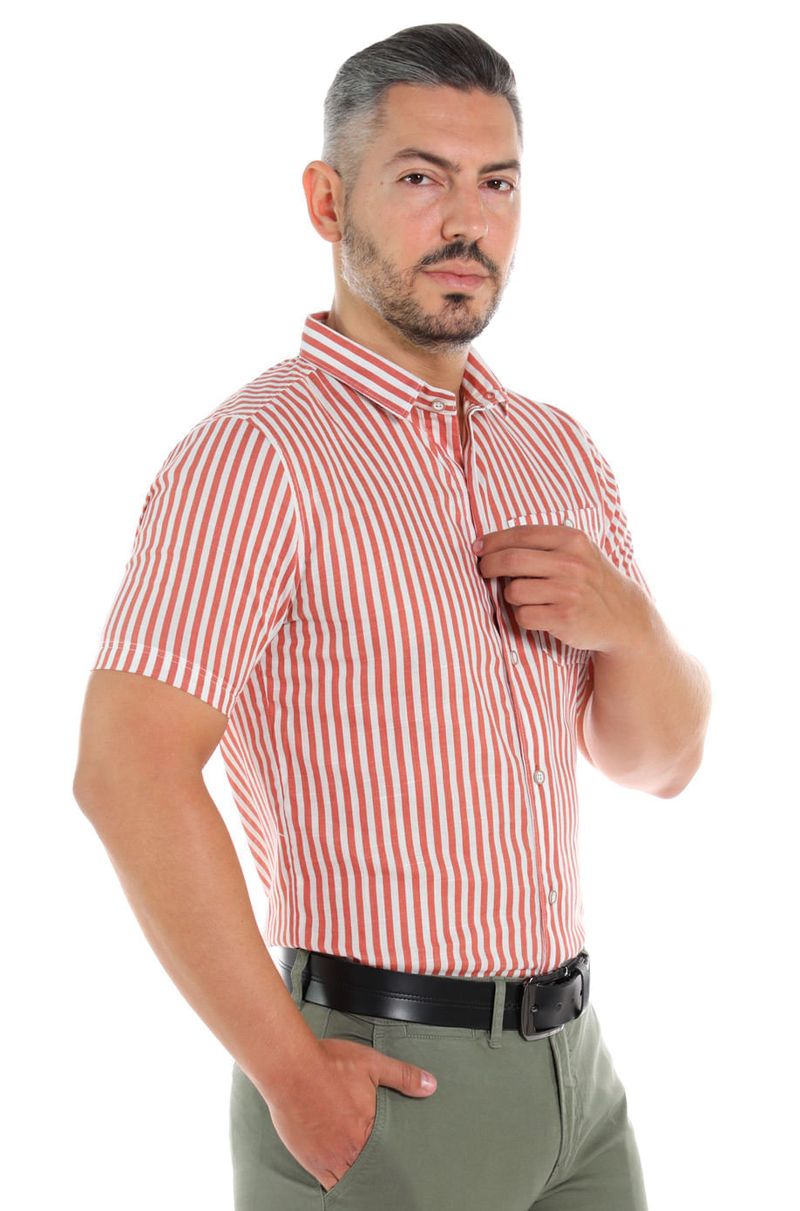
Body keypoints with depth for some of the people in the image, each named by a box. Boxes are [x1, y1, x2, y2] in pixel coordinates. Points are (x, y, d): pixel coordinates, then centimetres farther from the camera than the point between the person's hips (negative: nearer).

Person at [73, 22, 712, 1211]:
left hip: (570, 1064, 7)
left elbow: (659, 758, 12)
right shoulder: (258, 453, -13)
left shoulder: (560, 450, 9)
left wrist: (626, 621, -9)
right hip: (381, 1089, -7)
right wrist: (291, 1074, -18)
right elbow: (128, 771, -23)